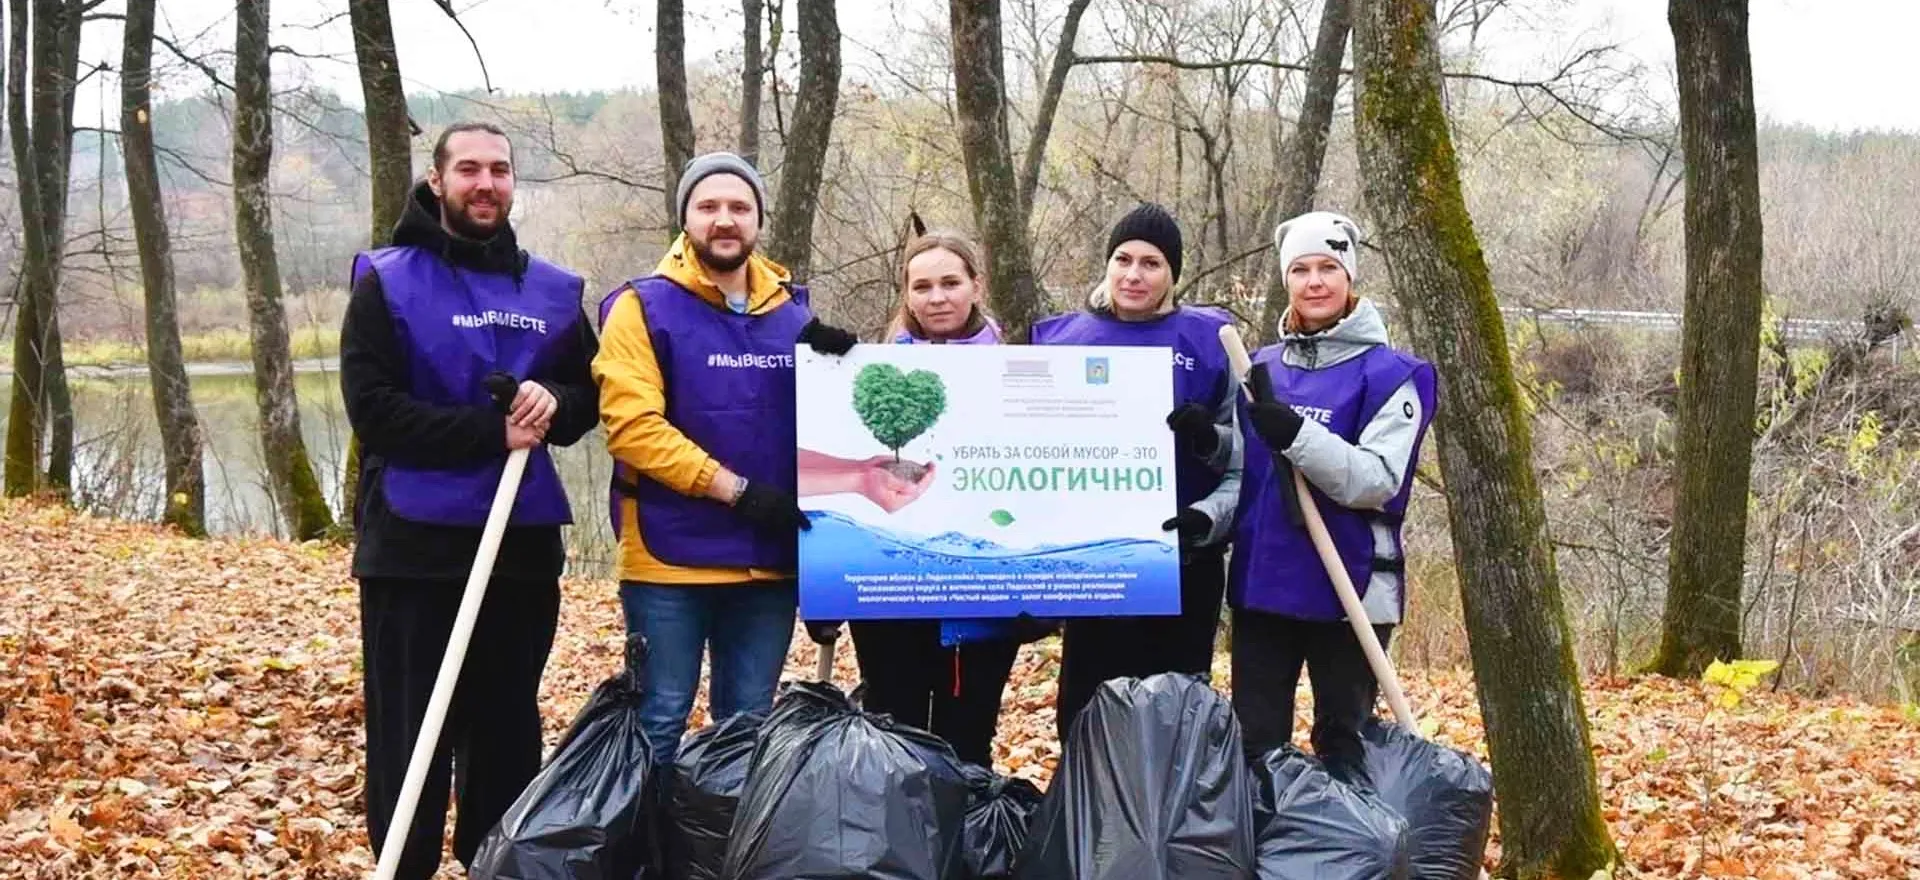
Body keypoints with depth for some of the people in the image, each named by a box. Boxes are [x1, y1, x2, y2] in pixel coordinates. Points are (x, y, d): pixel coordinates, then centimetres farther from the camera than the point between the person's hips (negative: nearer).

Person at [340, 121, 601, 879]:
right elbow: (373, 408, -13)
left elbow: (589, 392, 13)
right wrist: (491, 431, -18)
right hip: (413, 547, -4)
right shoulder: (387, 282, -3)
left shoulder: (552, 290, 10)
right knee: (409, 735, 2)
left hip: (525, 545, 4)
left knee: (509, 732, 13)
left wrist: (553, 403, -10)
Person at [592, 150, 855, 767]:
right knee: (660, 723, 3)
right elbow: (632, 426, -15)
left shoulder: (792, 311, 10)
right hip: (670, 558, -4)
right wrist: (737, 489, -19)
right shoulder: (644, 307, -4)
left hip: (770, 560, 4)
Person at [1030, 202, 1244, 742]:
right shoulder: (1060, 339, 5)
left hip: (1182, 562, -1)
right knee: (1085, 717, 2)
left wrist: (1210, 439, -20)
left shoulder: (1208, 340, 1)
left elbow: (1245, 456, 1)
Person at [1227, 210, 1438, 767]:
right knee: (1254, 743, 10)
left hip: (1349, 589, -5)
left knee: (1343, 747, 7)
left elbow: (1378, 481, -18)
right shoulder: (1261, 368, 10)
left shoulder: (1391, 374, -6)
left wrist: (1296, 436, -30)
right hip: (1261, 582, 5)